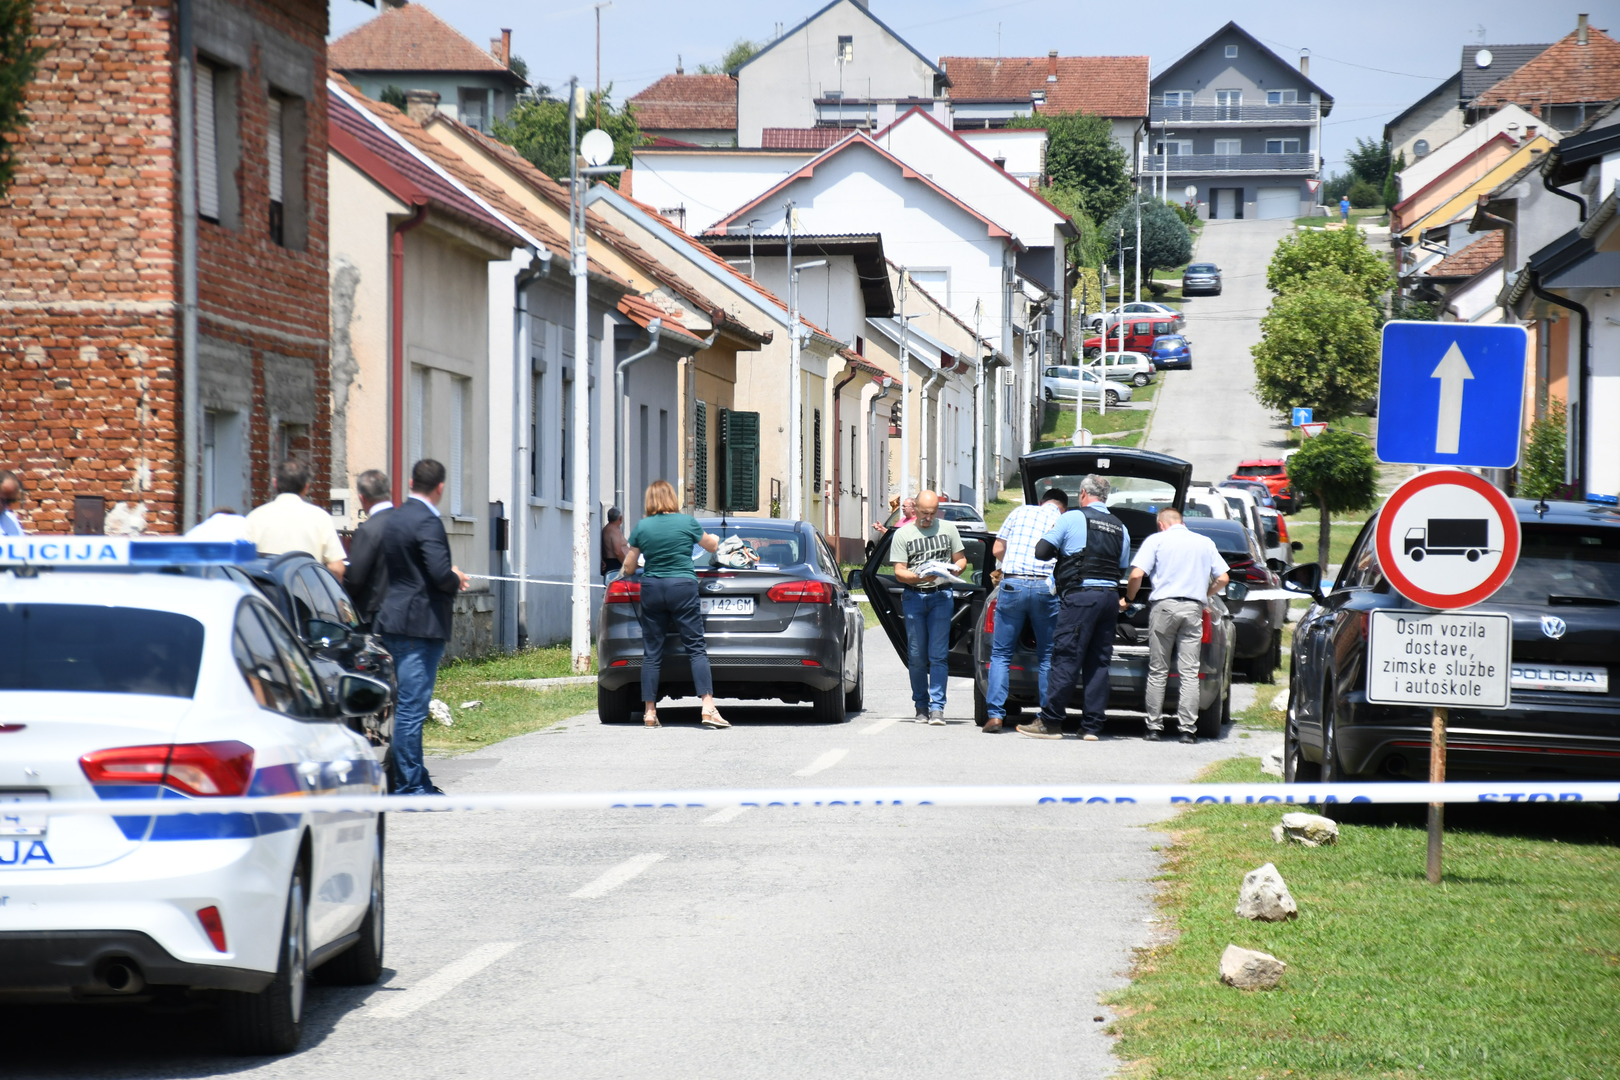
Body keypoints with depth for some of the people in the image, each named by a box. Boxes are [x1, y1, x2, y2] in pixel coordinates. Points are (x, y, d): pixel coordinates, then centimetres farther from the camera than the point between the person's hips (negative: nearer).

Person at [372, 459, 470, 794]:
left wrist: (450, 576, 18)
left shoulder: (394, 519, 14)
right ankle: (409, 787, -5)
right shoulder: (427, 522, -15)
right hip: (420, 625, -10)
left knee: (408, 705, 16)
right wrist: (456, 580, -3)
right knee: (411, 707, -7)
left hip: (392, 622, 10)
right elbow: (440, 573, -26)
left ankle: (415, 781, 22)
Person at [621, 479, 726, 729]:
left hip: (651, 589, 2)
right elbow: (712, 546, 14)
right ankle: (708, 708, -13)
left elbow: (629, 566, 8)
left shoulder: (642, 527, 2)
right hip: (682, 587, -2)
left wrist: (629, 558, 32)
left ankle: (649, 712, 5)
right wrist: (714, 539, 38)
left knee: (652, 653, 6)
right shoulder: (687, 522, -1)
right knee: (696, 648, -2)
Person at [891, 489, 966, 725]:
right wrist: (919, 577, -20)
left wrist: (954, 569, -9)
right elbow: (899, 572, -1)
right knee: (916, 656, 2)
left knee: (938, 655, -7)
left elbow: (961, 559, 14)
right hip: (914, 596, 0)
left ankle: (937, 707, -8)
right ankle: (921, 706, 13)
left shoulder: (948, 529, 9)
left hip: (941, 595, 0)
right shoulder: (903, 534, 4)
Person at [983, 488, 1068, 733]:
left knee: (1001, 654, 7)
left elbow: (997, 550, 12)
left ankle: (994, 715, -2)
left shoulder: (1020, 512, 13)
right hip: (1046, 588, 0)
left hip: (1012, 584, 0)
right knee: (1047, 657, 9)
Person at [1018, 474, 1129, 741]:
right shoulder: (1120, 529, 14)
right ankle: (1092, 726, 5)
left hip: (1080, 595, -6)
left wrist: (1061, 551, 17)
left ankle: (1050, 722, -5)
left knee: (1066, 659, -5)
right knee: (1099, 662, 7)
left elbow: (1041, 552, -2)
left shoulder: (1072, 518, -2)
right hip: (1110, 597, 6)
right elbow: (1122, 569, 17)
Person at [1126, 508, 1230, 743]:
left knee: (1157, 671, 4)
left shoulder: (1156, 540, 5)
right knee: (1189, 672, 0)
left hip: (1164, 606, -2)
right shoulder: (1205, 543, 15)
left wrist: (1129, 599, 11)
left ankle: (1154, 727, 4)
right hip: (1193, 609, 2)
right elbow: (1222, 578, 12)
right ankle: (1188, 729, -5)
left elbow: (1137, 574, -5)